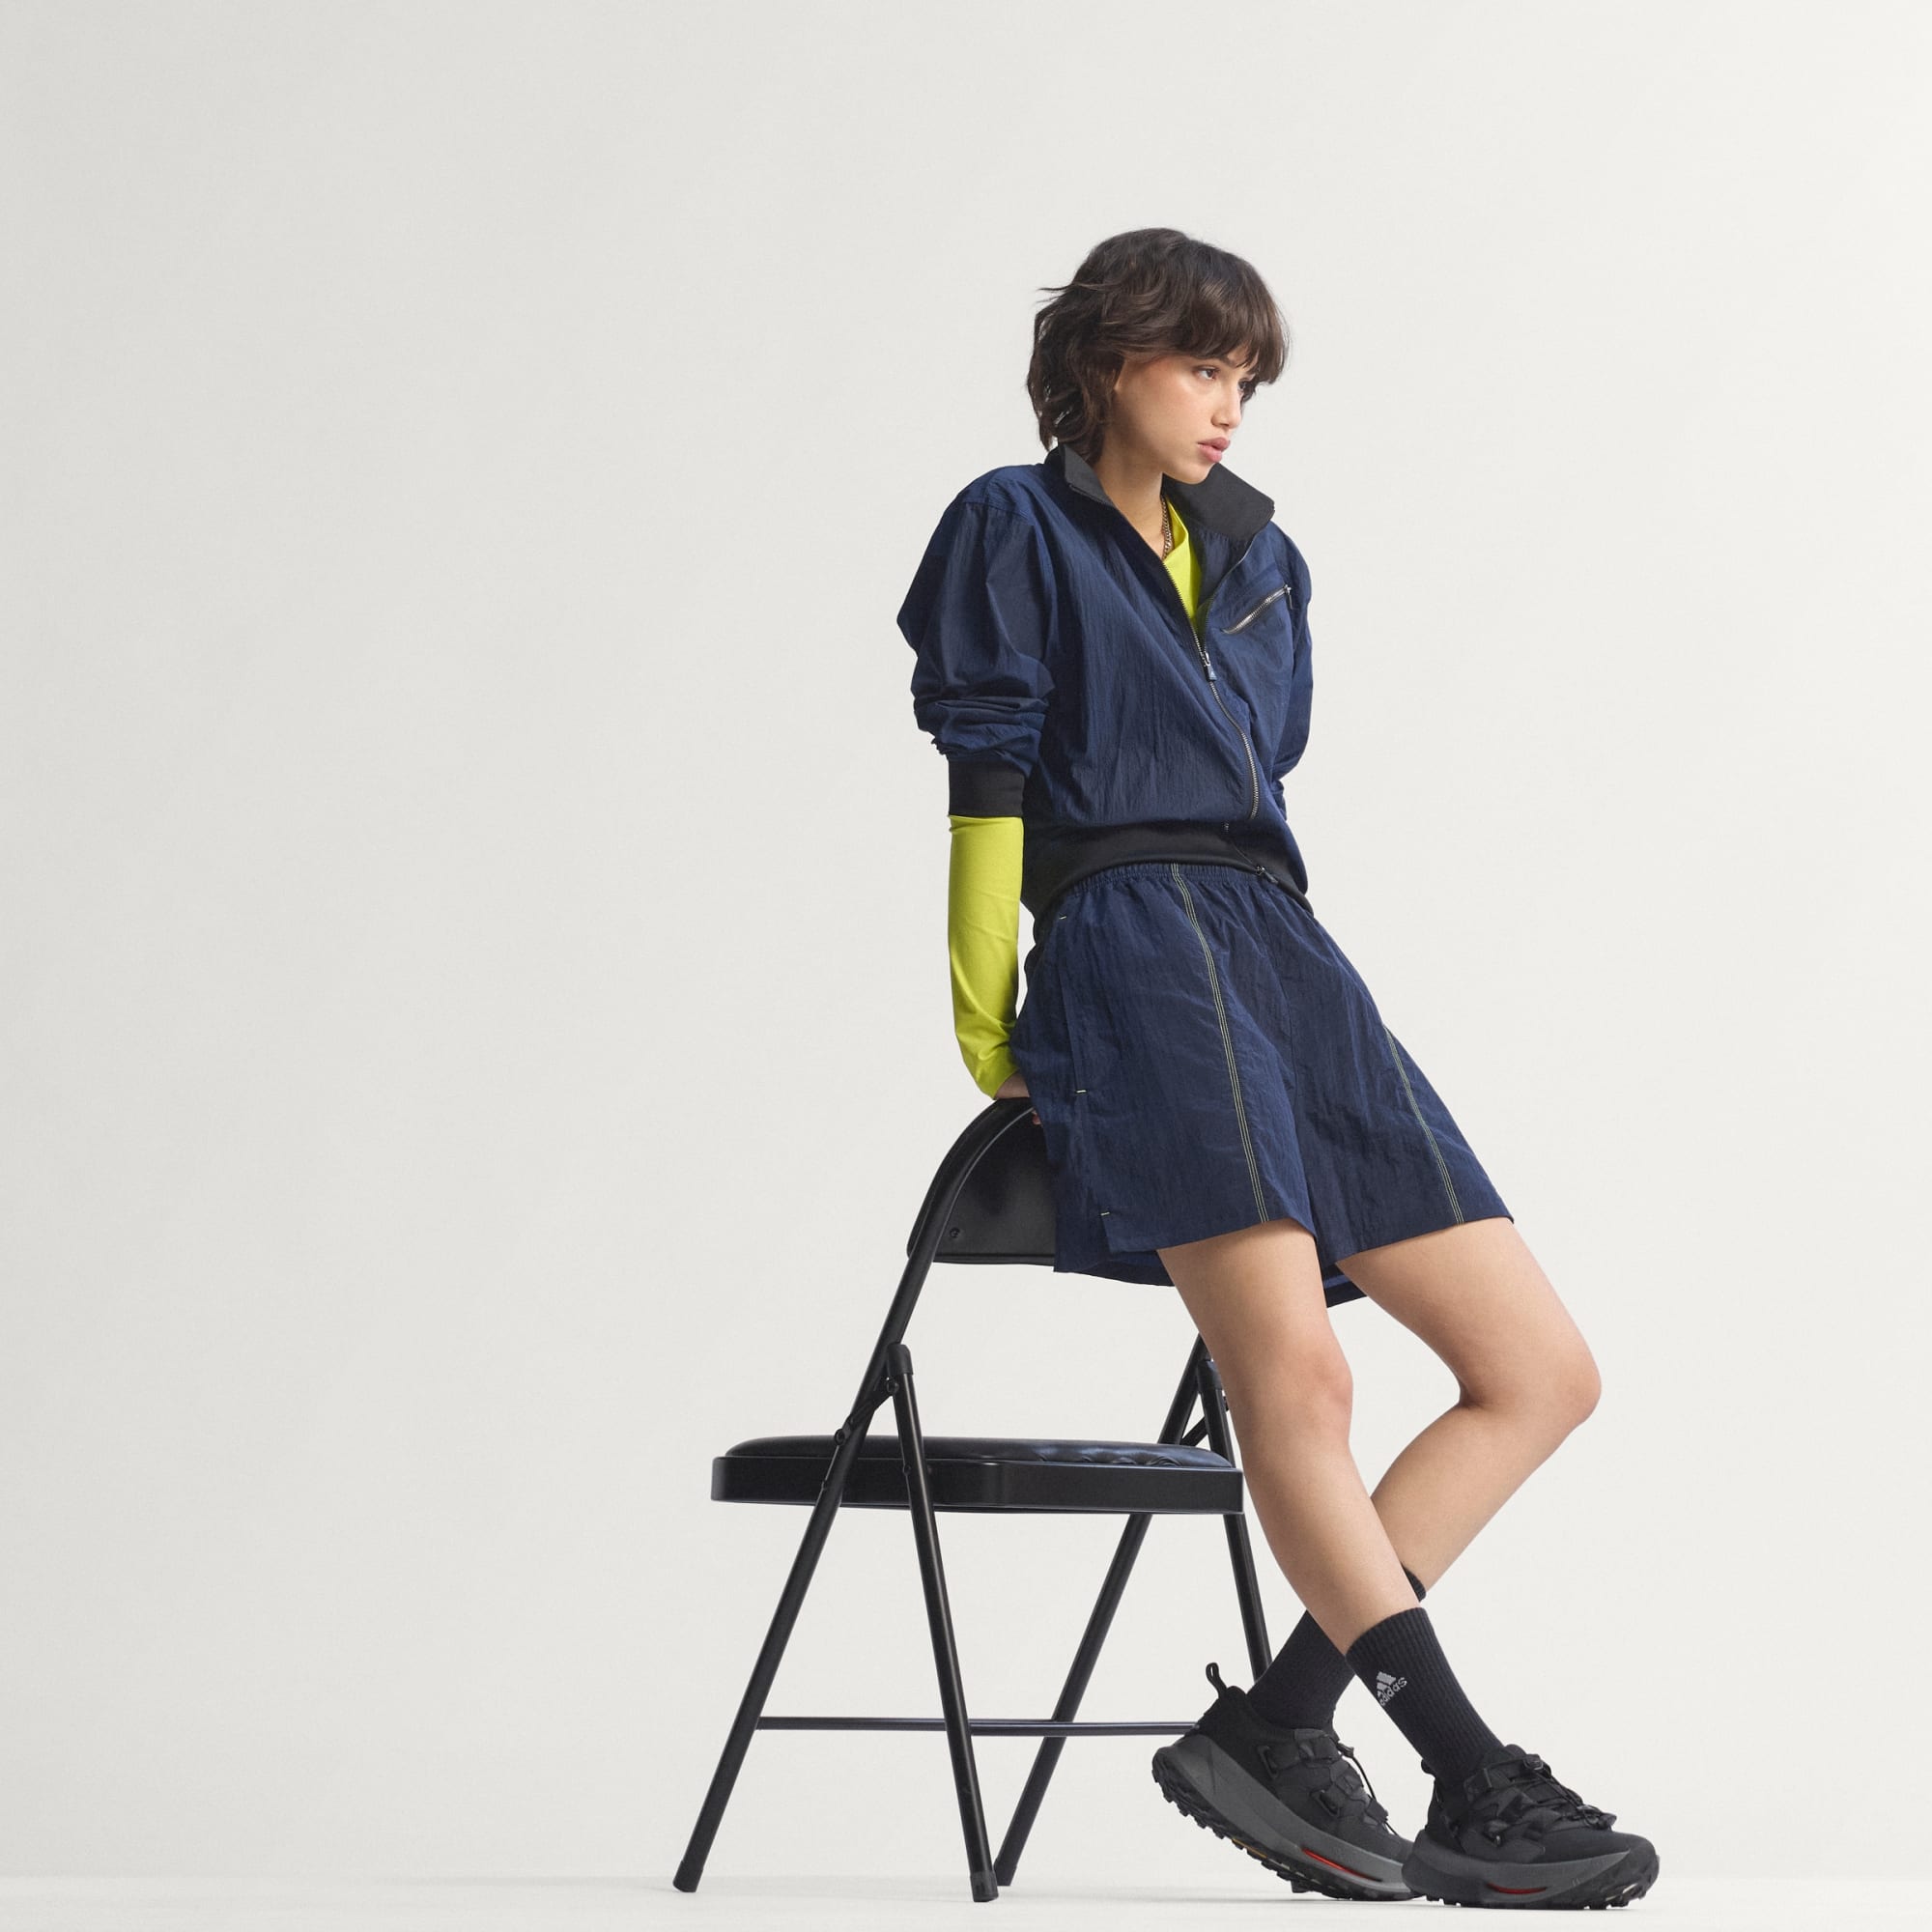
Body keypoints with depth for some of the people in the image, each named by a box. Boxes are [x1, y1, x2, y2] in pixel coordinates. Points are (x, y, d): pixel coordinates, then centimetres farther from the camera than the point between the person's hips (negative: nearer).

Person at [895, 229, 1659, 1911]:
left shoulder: (1259, 559, 27)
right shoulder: (1019, 529, 9)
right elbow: (986, 789, 3)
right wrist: (991, 1042, -1)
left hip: (1287, 953, 7)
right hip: (1131, 952, -7)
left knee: (1543, 1372, -4)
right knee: (1295, 1374, -26)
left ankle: (1280, 1720, -8)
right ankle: (1475, 1784, -26)